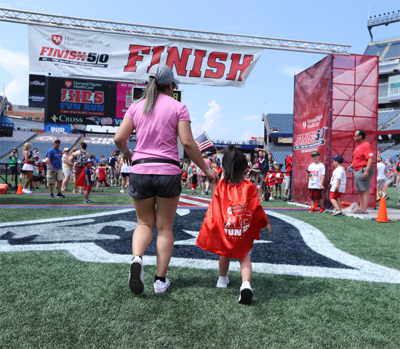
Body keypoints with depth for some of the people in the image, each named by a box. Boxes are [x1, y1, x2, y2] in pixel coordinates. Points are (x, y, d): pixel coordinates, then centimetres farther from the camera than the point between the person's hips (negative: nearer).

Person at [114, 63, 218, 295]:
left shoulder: (137, 106, 9)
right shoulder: (177, 107, 0)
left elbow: (119, 138, 4)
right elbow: (188, 143, -7)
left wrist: (126, 153, 26)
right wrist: (206, 169, 1)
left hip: (140, 171, 2)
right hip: (168, 172, -2)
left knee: (145, 223, 17)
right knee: (165, 227, 10)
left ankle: (137, 258, -11)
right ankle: (161, 280, 14)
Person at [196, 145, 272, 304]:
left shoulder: (220, 187, -7)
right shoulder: (249, 187, -9)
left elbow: (213, 210, -2)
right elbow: (257, 209, -2)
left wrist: (209, 228, 11)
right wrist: (266, 224, 13)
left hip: (224, 231, 2)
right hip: (245, 233, -1)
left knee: (225, 254, 24)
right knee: (245, 258, 6)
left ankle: (222, 279, 44)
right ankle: (246, 284, -18)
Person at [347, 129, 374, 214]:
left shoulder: (366, 146, -14)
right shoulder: (358, 146, 18)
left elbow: (371, 159, -22)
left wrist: (366, 171, -28)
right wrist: (351, 165, 19)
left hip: (363, 171, -11)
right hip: (357, 171, 11)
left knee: (364, 190, -8)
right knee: (359, 190, 14)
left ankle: (364, 210, -7)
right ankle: (361, 208, 22)